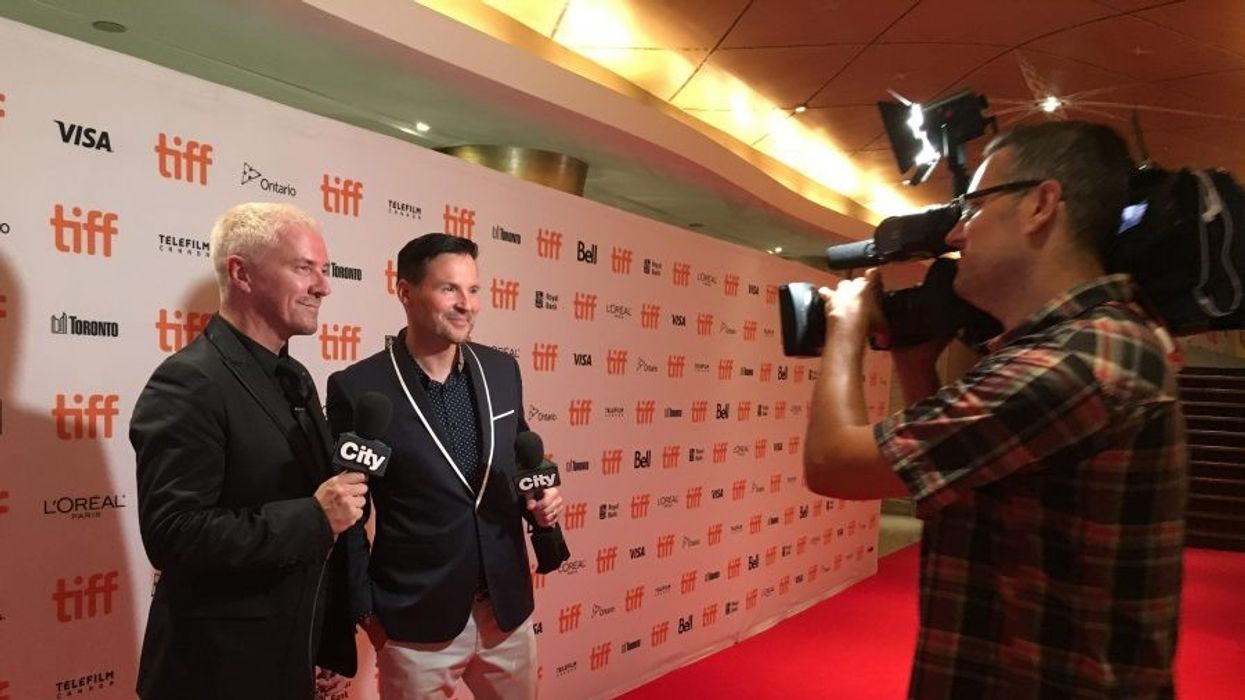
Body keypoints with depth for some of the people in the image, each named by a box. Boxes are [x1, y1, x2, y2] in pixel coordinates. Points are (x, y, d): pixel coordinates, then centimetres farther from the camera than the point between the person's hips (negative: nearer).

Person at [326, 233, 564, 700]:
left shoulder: (501, 370, 0)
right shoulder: (358, 388, -13)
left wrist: (540, 496, -6)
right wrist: (367, 611, -4)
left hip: (507, 607, 5)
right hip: (415, 620, -4)